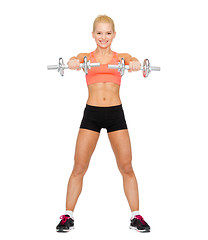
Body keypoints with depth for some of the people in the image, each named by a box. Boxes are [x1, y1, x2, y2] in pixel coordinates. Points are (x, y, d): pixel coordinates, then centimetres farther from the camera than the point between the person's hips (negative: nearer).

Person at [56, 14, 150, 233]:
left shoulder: (121, 57, 10)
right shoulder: (86, 57, 9)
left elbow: (132, 61, -13)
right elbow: (75, 60, -14)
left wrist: (135, 63, -38)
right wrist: (72, 63, -39)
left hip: (115, 113, 0)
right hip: (91, 113, 0)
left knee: (126, 167, -1)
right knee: (79, 167, -2)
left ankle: (136, 217, 11)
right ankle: (68, 216, 10)